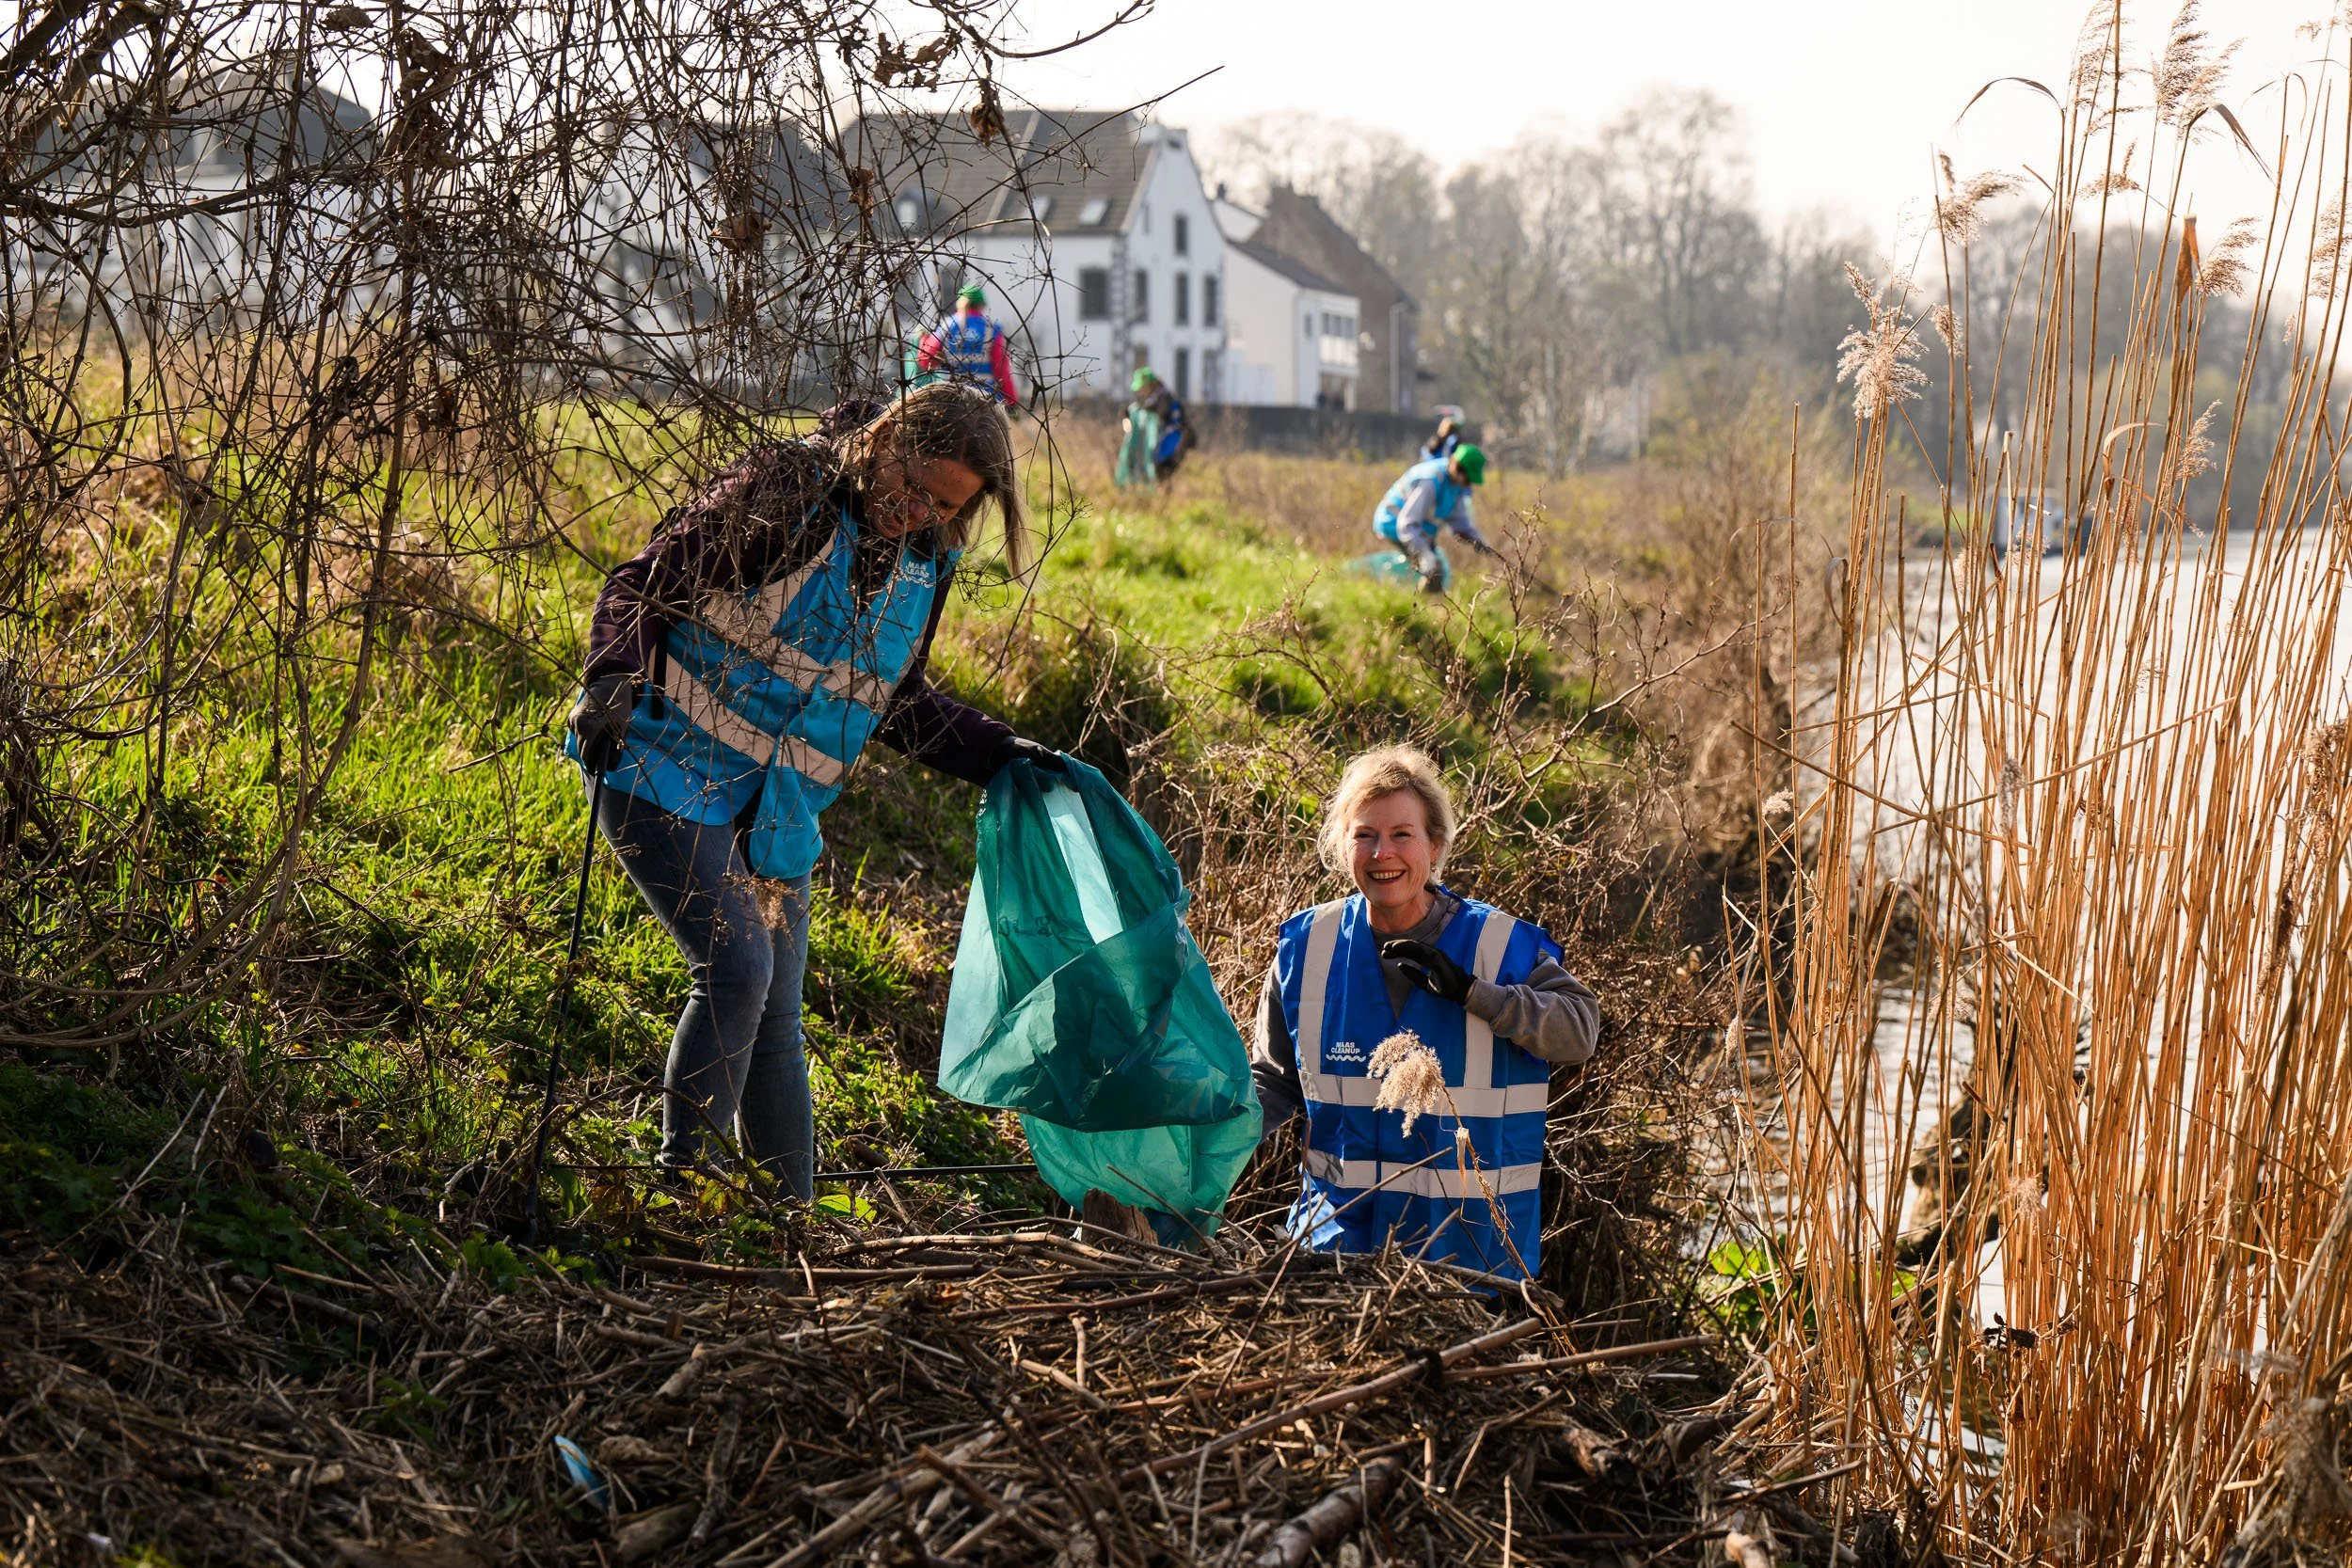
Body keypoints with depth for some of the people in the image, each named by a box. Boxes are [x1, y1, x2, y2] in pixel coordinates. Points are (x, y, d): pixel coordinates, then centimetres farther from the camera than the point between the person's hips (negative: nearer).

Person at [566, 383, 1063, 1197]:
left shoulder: (924, 562, 5)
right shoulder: (782, 494, -16)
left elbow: (895, 702, 18)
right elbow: (644, 581, -17)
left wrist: (998, 752, 9)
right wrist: (613, 678, -34)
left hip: (777, 816, 6)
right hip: (668, 775, -6)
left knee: (775, 1022, 9)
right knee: (736, 968, -21)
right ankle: (680, 1176, -8)